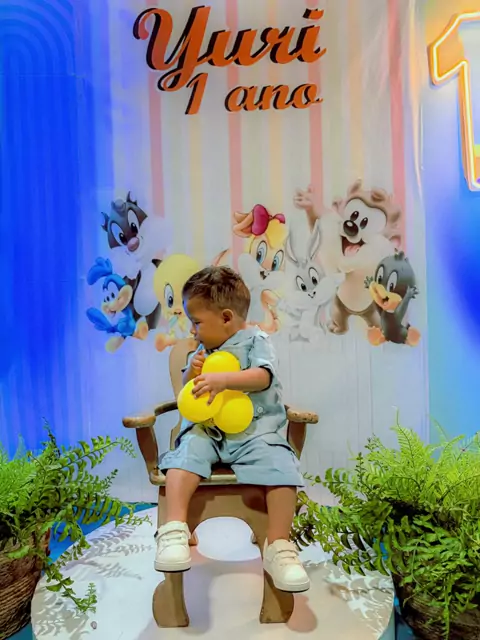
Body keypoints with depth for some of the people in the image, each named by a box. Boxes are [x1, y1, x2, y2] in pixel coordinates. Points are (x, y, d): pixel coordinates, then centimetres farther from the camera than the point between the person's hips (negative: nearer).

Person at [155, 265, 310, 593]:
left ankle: (279, 547, -14)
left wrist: (223, 379, -32)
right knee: (187, 451, -27)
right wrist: (192, 374, -2)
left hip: (255, 431, -4)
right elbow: (187, 394, 20)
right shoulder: (203, 351, 17)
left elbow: (262, 377, -18)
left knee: (281, 467, -27)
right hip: (208, 429, 4)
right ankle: (175, 529, -26)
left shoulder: (256, 340, 0)